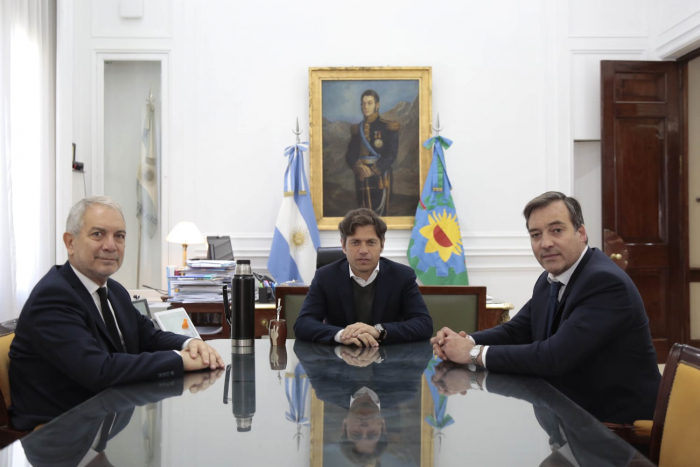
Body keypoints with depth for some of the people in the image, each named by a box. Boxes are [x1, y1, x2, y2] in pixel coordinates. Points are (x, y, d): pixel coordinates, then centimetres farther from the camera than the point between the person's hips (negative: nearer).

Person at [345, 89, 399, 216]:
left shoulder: (388, 127, 1)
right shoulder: (357, 129, 13)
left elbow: (391, 154, -6)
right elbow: (350, 154, 7)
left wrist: (373, 170, -14)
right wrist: (359, 167, -14)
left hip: (380, 176, -4)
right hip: (362, 177, 4)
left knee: (380, 212, -7)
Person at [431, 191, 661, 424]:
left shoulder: (606, 282, -24)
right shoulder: (549, 279, 4)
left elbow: (554, 357, -29)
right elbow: (516, 331, 7)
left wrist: (475, 353, -22)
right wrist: (466, 342, -13)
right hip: (571, 409, 7)